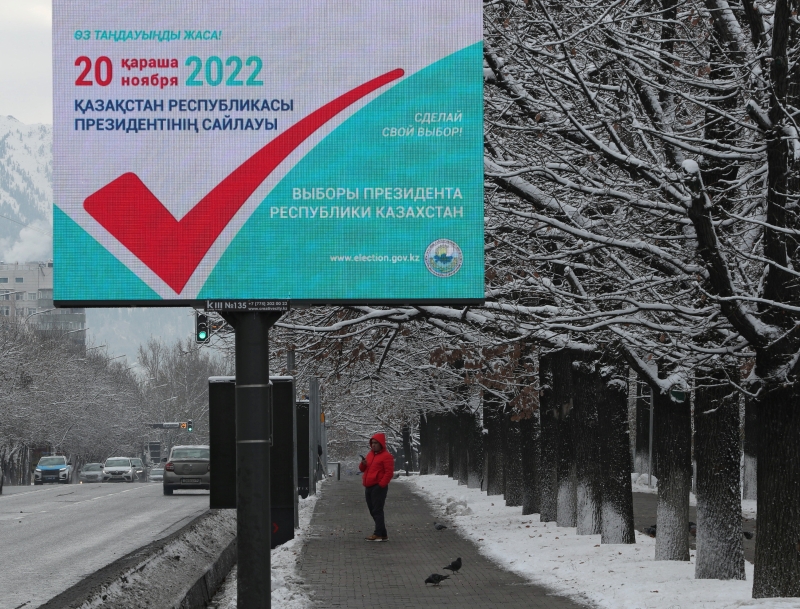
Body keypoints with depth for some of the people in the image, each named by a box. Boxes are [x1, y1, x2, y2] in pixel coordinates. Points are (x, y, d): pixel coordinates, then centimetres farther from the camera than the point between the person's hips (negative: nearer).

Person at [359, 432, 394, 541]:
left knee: (377, 511, -11)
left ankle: (379, 534, -12)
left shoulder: (386, 456, -8)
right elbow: (362, 469, 25)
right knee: (373, 511, 9)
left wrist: (381, 484, -18)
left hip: (378, 487, -9)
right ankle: (382, 534, 14)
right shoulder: (370, 454, 19)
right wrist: (363, 464, 1)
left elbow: (389, 472, -14)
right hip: (369, 487, 9)